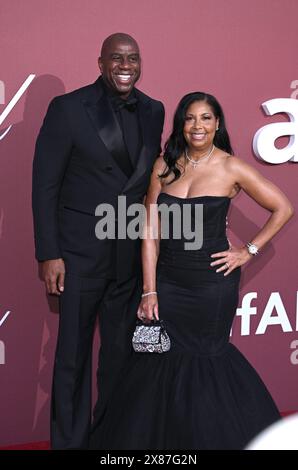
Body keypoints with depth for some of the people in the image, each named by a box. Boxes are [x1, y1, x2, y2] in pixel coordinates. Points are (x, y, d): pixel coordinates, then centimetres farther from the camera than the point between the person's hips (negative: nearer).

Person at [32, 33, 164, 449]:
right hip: (80, 251, -4)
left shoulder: (153, 111, 6)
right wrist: (49, 254, -12)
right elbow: (45, 185, -8)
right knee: (73, 351, 6)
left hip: (132, 253, 4)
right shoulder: (68, 108, -8)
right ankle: (70, 439, 23)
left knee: (120, 348, 16)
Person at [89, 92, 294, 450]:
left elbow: (283, 208, 1)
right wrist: (149, 292, -6)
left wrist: (249, 251, -3)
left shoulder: (231, 168, -6)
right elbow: (151, 231, -2)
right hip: (168, 281, 3)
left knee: (204, 360, 9)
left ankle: (210, 436, 33)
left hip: (213, 283, -3)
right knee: (158, 361, 4)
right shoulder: (165, 166, 1)